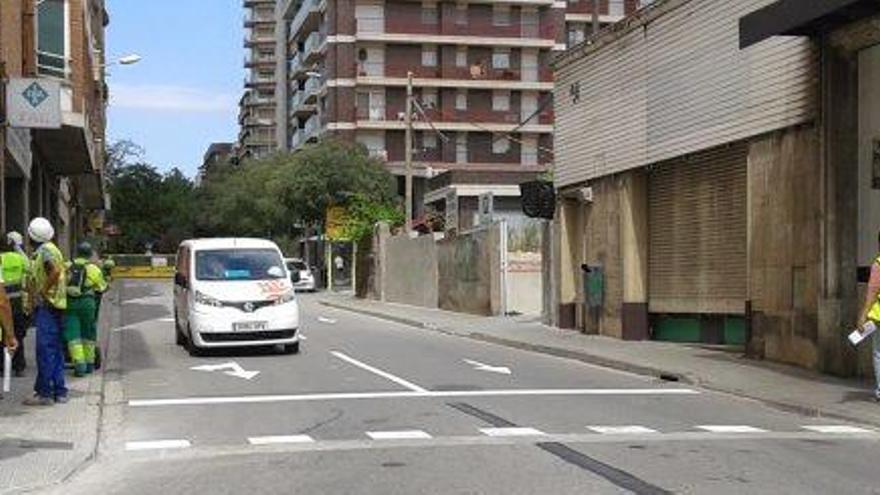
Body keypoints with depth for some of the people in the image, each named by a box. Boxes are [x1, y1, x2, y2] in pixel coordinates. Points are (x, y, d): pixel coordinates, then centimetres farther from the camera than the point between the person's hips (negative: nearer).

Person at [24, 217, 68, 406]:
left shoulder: (46, 251, -14)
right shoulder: (49, 249, 18)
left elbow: (55, 272, -30)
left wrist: (41, 292, -21)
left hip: (47, 305, -10)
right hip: (54, 306, 10)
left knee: (45, 350, -8)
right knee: (55, 350, 13)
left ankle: (45, 393, -7)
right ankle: (59, 392, 16)